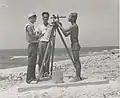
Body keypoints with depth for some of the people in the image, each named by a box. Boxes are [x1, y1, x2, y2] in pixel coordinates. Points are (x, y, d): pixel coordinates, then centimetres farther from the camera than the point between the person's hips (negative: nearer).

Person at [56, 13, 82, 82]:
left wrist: (58, 24, -11)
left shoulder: (75, 26, -13)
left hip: (75, 45, -10)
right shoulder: (73, 26, 16)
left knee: (76, 61, -6)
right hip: (74, 45, 10)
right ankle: (78, 76, 18)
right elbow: (66, 34, 17)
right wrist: (60, 26, 14)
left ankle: (77, 77, -1)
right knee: (77, 61, 11)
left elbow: (65, 30, -21)